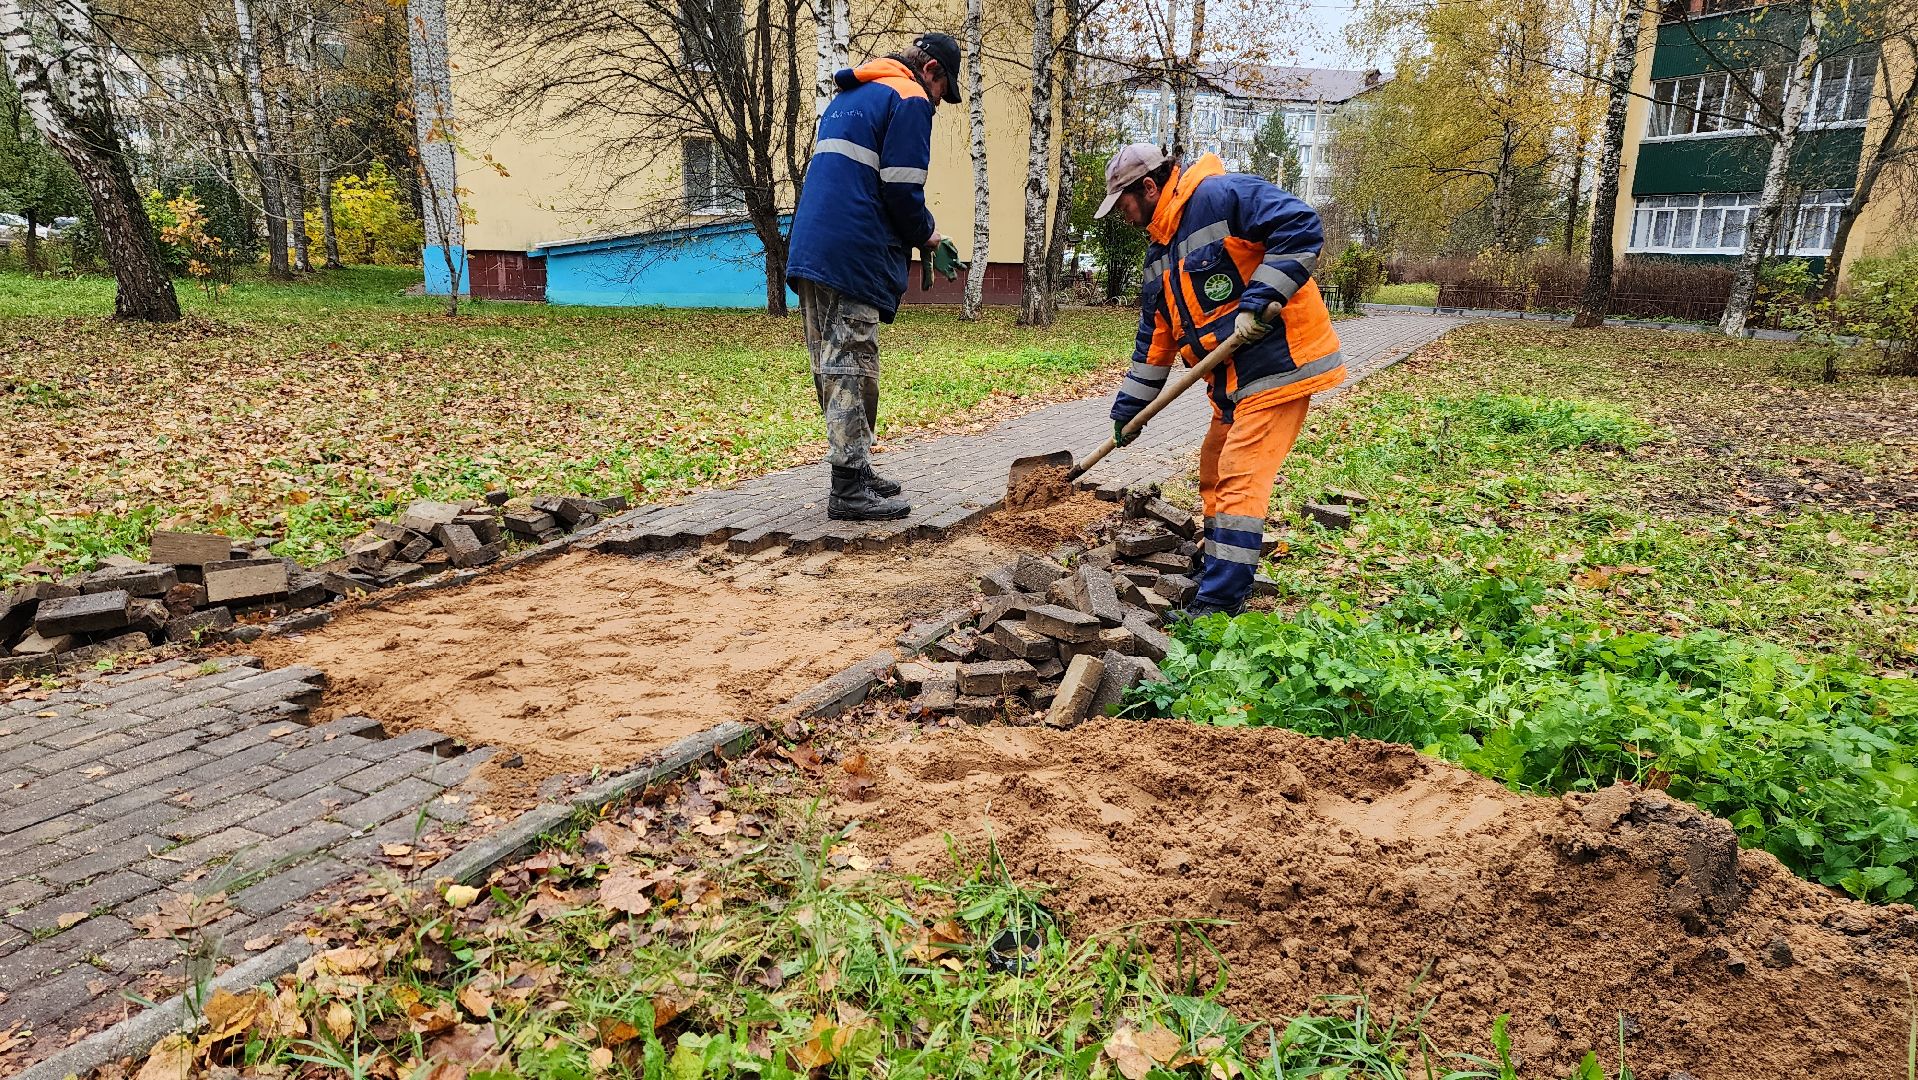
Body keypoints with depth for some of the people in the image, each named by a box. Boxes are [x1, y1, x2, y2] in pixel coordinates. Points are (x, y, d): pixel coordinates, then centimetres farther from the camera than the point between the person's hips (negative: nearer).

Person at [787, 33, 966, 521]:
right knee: (852, 368, -9)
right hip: (855, 257, -9)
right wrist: (930, 238, 6)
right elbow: (902, 190, -12)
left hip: (809, 249, 9)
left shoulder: (848, 95, 26)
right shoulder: (910, 100, -2)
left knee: (831, 366, 11)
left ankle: (855, 469, 20)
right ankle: (849, 490, -7)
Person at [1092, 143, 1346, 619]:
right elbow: (1155, 337, 21)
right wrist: (1128, 408, 21)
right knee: (1215, 475, 17)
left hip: (1278, 362, -10)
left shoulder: (1220, 196, -13)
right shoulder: (1161, 251, 15)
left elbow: (1302, 225, -22)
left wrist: (1261, 299, -26)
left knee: (1238, 480, -11)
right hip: (1232, 378, 10)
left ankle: (1219, 604, -6)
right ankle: (1217, 571, 33)